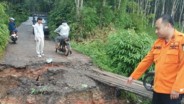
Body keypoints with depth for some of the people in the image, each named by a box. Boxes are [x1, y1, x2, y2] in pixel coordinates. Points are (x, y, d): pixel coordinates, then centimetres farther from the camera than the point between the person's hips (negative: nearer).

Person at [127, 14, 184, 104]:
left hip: (172, 91, -7)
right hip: (158, 88, 7)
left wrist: (177, 88, -19)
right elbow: (147, 60, 14)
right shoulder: (158, 42, 9)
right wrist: (133, 76, 15)